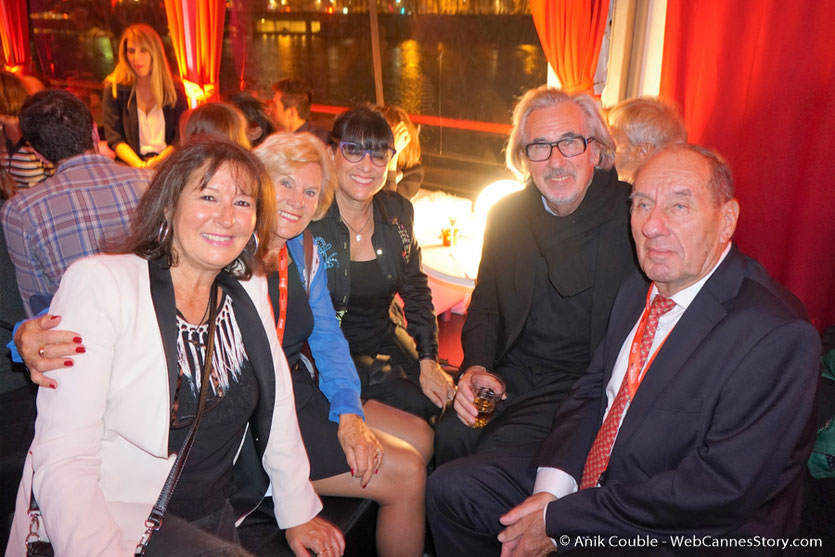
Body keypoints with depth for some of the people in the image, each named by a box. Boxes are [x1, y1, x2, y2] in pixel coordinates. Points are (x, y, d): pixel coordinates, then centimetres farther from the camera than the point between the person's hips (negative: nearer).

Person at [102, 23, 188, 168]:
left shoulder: (175, 90, 10)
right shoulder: (114, 90, 8)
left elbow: (182, 137, 5)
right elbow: (114, 138, 2)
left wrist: (158, 160, -13)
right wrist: (139, 165, -17)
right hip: (128, 166, -1)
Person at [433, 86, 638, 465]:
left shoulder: (634, 216, -9)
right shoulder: (506, 214, 4)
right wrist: (476, 367, -6)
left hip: (583, 384, -3)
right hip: (512, 373, 4)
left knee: (495, 451, -22)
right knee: (448, 437, -19)